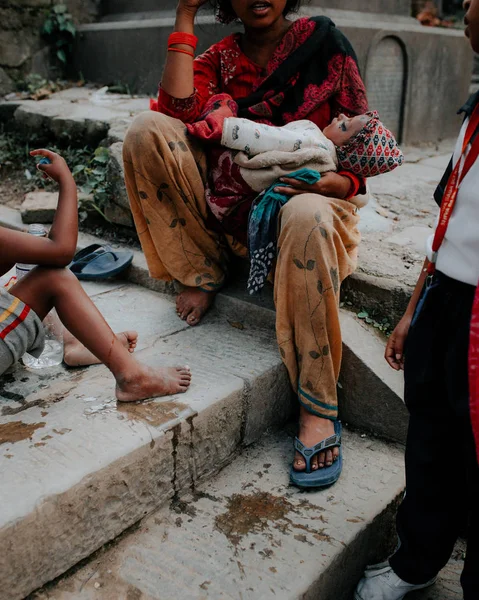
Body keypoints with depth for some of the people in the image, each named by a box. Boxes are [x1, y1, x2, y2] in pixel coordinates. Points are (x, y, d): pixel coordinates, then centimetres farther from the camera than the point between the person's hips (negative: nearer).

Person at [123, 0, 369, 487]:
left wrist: (338, 183, -21)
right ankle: (205, 271, -4)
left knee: (307, 218, -42)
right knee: (147, 130, -15)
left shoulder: (323, 43, 3)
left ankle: (318, 411, -31)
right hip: (230, 204, 3)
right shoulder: (221, 57, 11)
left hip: (304, 195, -3)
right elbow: (180, 108, -12)